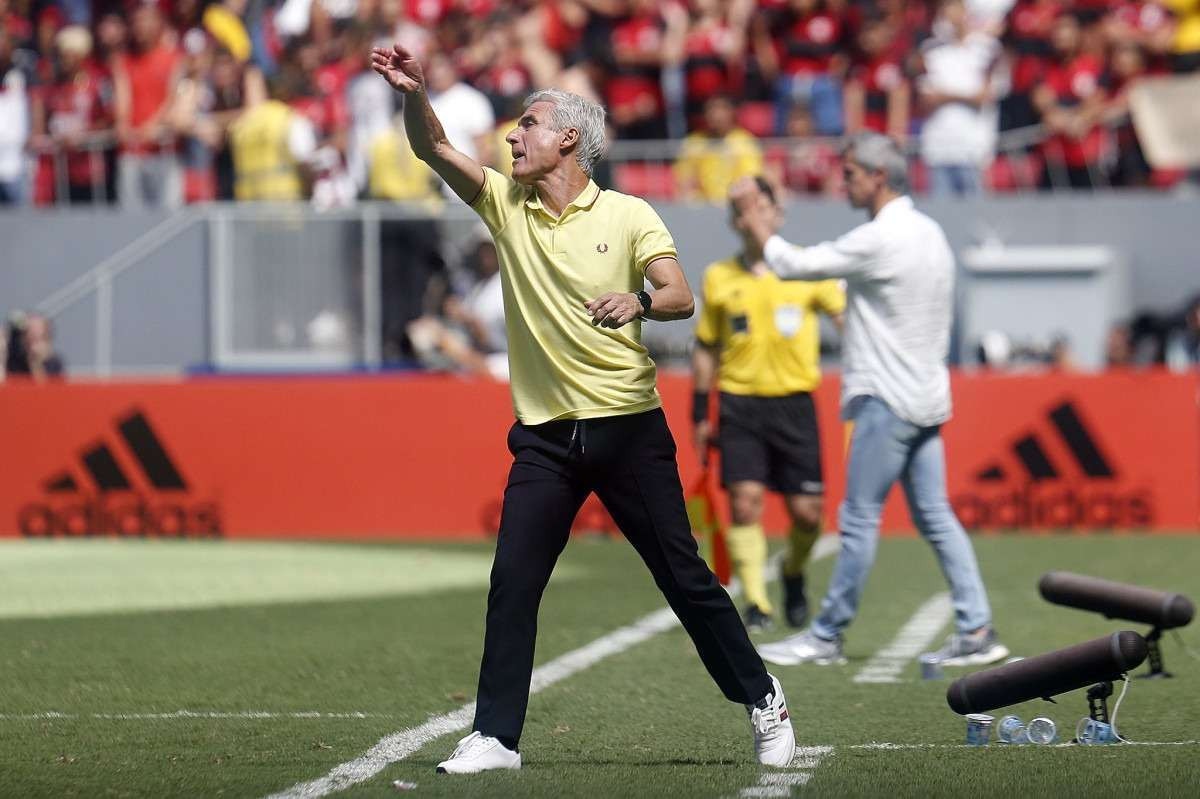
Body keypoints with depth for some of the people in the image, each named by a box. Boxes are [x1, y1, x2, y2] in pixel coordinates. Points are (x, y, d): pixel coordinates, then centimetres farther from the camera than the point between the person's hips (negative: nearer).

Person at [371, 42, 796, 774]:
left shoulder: (629, 215, -2)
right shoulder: (505, 204, 6)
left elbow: (681, 296, -11)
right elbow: (434, 148, -4)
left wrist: (640, 301, -32)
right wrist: (415, 93, -24)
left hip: (629, 427, -3)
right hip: (545, 435, 3)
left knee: (684, 576, 3)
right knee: (512, 583, -7)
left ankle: (763, 703, 19)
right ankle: (497, 736, -2)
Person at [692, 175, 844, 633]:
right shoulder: (719, 278, 6)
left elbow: (847, 317, 3)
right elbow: (706, 350, 14)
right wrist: (700, 416, 12)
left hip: (794, 403, -1)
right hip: (739, 404, 1)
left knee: (806, 511, -1)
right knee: (745, 502, -12)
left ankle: (794, 575, 30)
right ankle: (756, 603, -6)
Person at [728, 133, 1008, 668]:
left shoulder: (880, 239, -16)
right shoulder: (928, 233, 13)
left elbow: (791, 265, -12)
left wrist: (753, 217, 2)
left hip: (887, 400, -9)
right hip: (926, 397, 9)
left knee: (859, 519, -2)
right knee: (934, 517, 8)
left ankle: (826, 637, 5)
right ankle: (976, 631, 4)